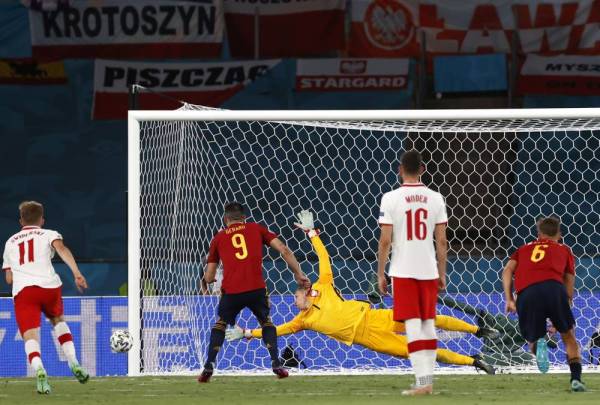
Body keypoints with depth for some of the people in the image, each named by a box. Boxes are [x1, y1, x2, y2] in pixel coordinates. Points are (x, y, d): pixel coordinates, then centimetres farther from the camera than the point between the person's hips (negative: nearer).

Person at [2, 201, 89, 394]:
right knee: (58, 320, 29)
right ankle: (74, 364, 14)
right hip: (49, 285, 0)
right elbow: (61, 249, -6)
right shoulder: (49, 234, 17)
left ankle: (39, 370, -38)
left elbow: (9, 278, 26)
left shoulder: (10, 243, 26)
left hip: (22, 290, 0)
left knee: (30, 336, -8)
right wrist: (77, 273, -17)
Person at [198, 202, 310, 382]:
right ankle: (276, 364, 10)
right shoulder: (256, 229, 17)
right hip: (256, 289, 0)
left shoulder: (218, 238, 17)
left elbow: (209, 277, 18)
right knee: (266, 322, 25)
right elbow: (284, 250, 6)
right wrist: (298, 274, 13)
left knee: (220, 324, 23)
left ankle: (209, 366, 10)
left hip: (231, 291, 0)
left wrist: (209, 278, 42)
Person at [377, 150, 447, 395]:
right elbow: (441, 241, 3)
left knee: (413, 327, -5)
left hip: (403, 272, -3)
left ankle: (422, 381, -14)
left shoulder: (391, 199, -7)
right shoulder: (435, 199, 2)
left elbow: (385, 240, -8)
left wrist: (380, 274, 1)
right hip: (428, 271, 3)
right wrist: (442, 273, 12)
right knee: (428, 325, 12)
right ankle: (428, 380, 15)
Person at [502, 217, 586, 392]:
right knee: (569, 336, 16)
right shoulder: (563, 249, 29)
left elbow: (508, 270, 15)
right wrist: (568, 303, 29)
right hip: (553, 287, -1)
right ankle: (576, 378, 0)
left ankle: (538, 344, -20)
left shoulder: (523, 249, 32)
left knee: (532, 339, 16)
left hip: (525, 294, 1)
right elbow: (569, 280, 20)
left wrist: (509, 299, 11)